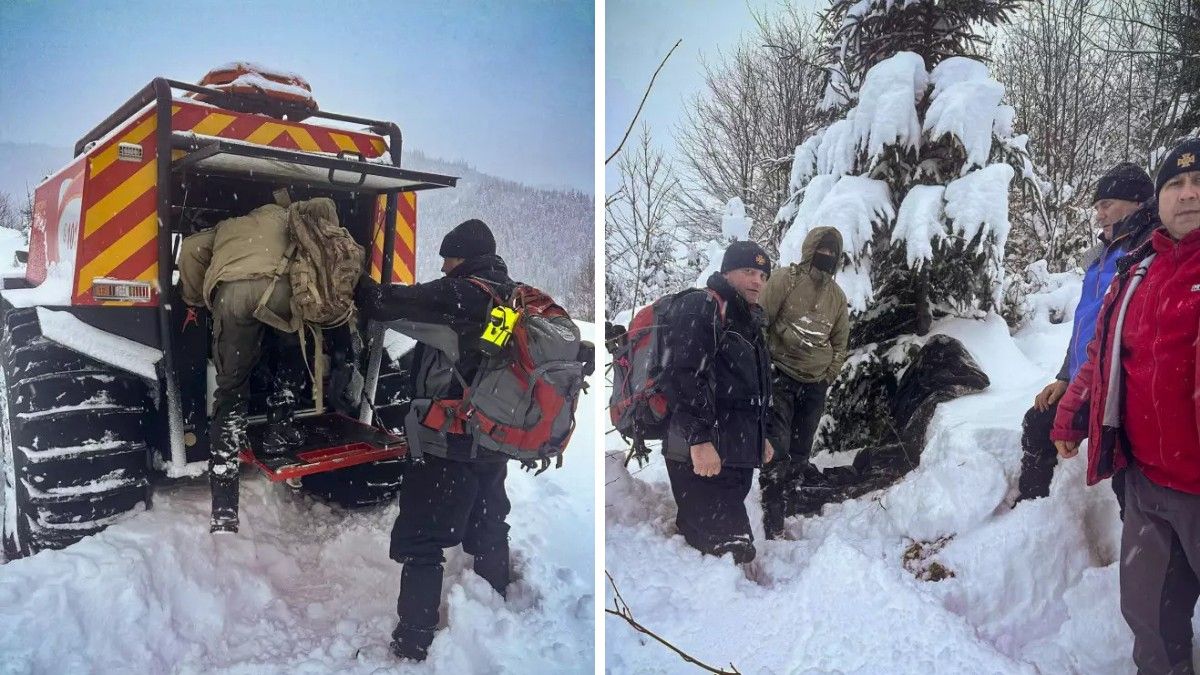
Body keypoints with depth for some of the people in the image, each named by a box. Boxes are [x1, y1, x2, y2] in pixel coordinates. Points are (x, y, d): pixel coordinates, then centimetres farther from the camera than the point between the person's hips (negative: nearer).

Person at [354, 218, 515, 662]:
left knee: (420, 542, 2)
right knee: (488, 531, 24)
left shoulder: (457, 295, -16)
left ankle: (412, 645, 6)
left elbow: (386, 305, -15)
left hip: (452, 444, -8)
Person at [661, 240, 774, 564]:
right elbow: (683, 375, -19)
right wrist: (699, 438, -25)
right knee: (731, 550, -12)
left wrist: (759, 435, 31)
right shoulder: (699, 307, -6)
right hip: (704, 454, -9)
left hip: (737, 455, 9)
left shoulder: (748, 321, 24)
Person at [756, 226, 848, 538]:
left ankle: (790, 509, 22)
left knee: (800, 452, 10)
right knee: (777, 448, -13)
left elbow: (840, 342, 19)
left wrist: (829, 377, 9)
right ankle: (773, 521, -8)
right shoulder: (784, 281, -5)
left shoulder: (837, 295, 12)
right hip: (781, 375, -5)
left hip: (815, 384, 5)